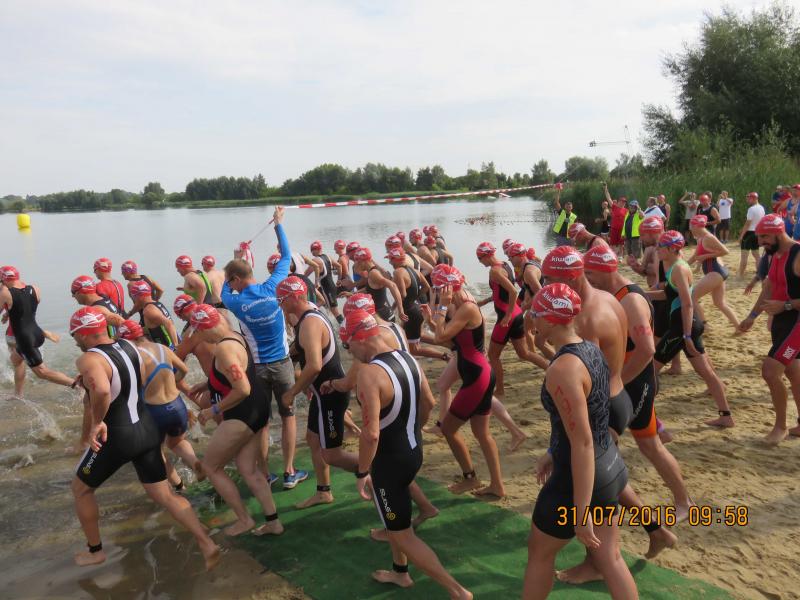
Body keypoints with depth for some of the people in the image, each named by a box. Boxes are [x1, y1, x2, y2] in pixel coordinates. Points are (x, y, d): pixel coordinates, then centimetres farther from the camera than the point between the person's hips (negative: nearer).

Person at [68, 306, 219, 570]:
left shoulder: (88, 359, -19)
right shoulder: (128, 346, 5)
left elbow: (101, 391, -40)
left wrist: (97, 422, -25)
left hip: (116, 437, -7)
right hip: (146, 429, 7)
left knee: (81, 489, 22)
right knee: (164, 495, 11)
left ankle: (95, 551, 35)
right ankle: (207, 544, 0)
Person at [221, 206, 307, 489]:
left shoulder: (236, 302, -11)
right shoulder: (272, 288, -9)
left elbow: (224, 292, 15)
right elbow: (286, 257, 4)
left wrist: (230, 276, 20)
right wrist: (279, 224, 13)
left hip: (256, 366, 0)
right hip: (282, 363, 0)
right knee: (288, 416, 11)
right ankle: (289, 473, 16)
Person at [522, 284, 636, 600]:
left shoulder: (562, 369, -27)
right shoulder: (592, 349, 2)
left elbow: (583, 444, -27)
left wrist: (581, 512, -22)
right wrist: (556, 458, 23)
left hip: (579, 477, -8)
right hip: (610, 468, 8)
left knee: (539, 552, 16)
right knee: (609, 558, 19)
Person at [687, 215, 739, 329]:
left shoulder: (708, 238, -16)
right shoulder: (701, 239, 13)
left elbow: (725, 251, -20)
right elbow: (694, 257, 22)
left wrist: (705, 256, -19)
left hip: (716, 272, -10)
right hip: (717, 272, 10)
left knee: (692, 296, -8)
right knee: (720, 303, 16)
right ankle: (739, 327, 19)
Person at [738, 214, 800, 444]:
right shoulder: (775, 255, 7)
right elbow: (769, 288, 19)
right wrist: (752, 316, 14)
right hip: (780, 322, 9)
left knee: (770, 371, -12)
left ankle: (780, 426, 5)